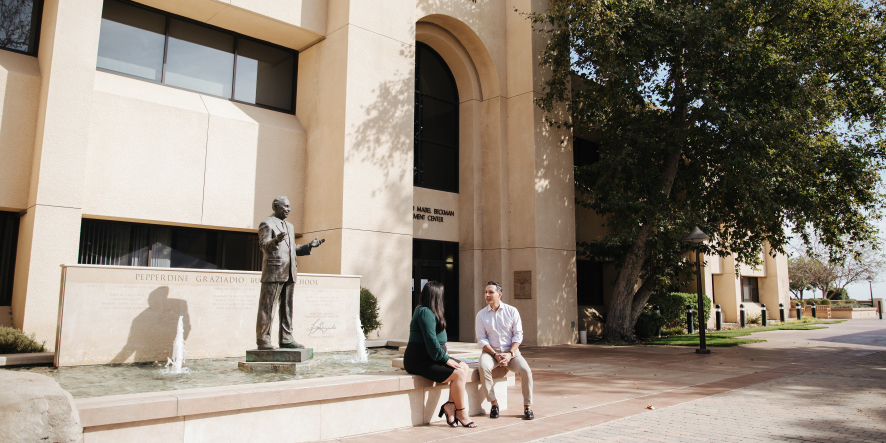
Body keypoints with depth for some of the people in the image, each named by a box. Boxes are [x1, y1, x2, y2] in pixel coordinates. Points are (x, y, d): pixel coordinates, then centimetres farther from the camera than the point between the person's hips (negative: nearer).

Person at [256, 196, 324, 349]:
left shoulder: (289, 226, 23)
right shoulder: (267, 224, -3)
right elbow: (264, 246, -15)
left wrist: (309, 246, 18)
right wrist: (276, 241, -34)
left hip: (289, 273, 8)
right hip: (273, 272, -8)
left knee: (287, 307, 9)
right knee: (267, 307, -5)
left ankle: (286, 339, 14)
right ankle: (263, 340, -1)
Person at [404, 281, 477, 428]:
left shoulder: (430, 311, 17)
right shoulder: (425, 312, -16)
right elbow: (431, 340, -22)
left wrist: (444, 355, 9)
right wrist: (446, 359, -17)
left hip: (429, 357, 11)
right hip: (419, 361, -11)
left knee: (464, 367, 2)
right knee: (458, 373, -19)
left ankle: (450, 405, -2)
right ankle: (461, 413, -5)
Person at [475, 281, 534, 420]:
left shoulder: (512, 311, 3)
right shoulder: (481, 314, 4)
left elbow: (518, 335, -1)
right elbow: (481, 339, 0)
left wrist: (510, 354, -14)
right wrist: (495, 355, -13)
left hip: (511, 352, 0)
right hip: (490, 351, 0)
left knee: (526, 370, -26)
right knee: (483, 368, -32)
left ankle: (527, 406, -8)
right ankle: (493, 403, -16)